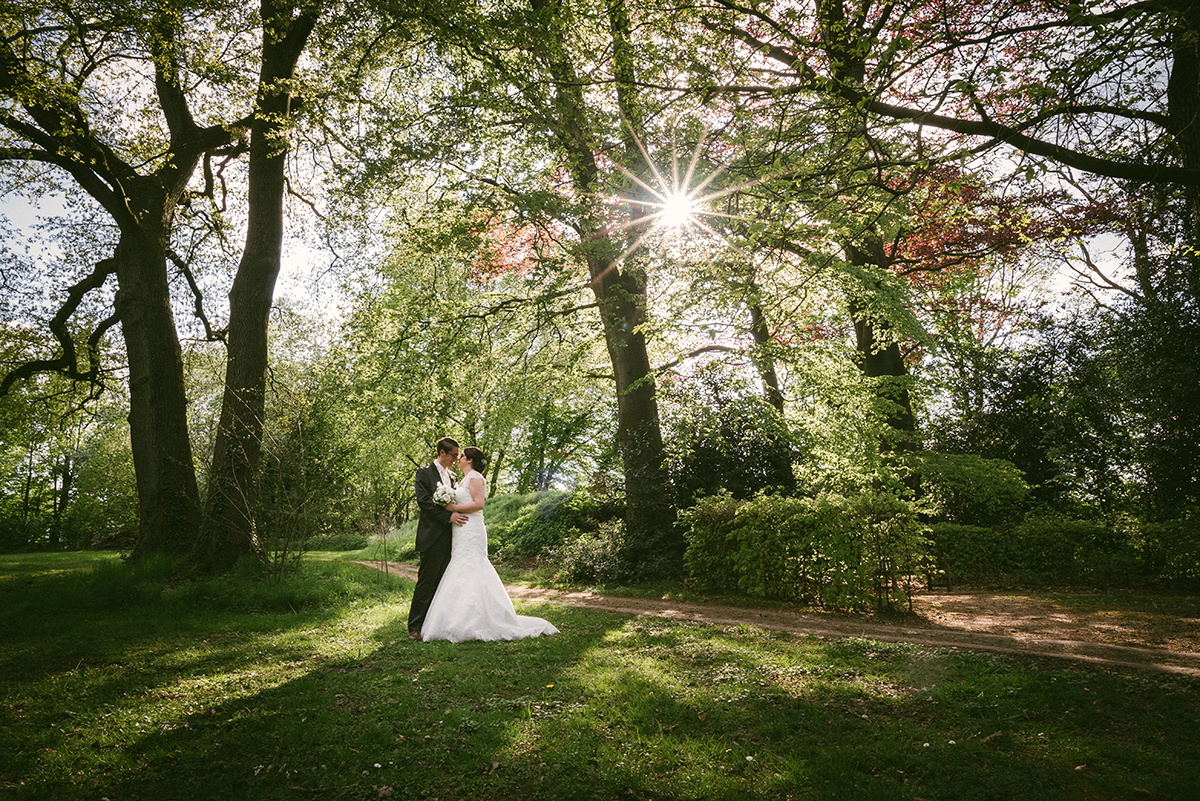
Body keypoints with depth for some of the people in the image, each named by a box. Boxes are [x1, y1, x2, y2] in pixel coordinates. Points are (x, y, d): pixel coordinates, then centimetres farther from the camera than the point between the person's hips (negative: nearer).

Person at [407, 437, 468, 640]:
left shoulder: (451, 477, 19)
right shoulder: (424, 472, -3)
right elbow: (423, 500, -14)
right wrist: (448, 516, -19)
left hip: (448, 537, 7)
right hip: (432, 537, -7)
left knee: (441, 583, 8)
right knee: (426, 581, -6)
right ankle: (415, 627, 0)